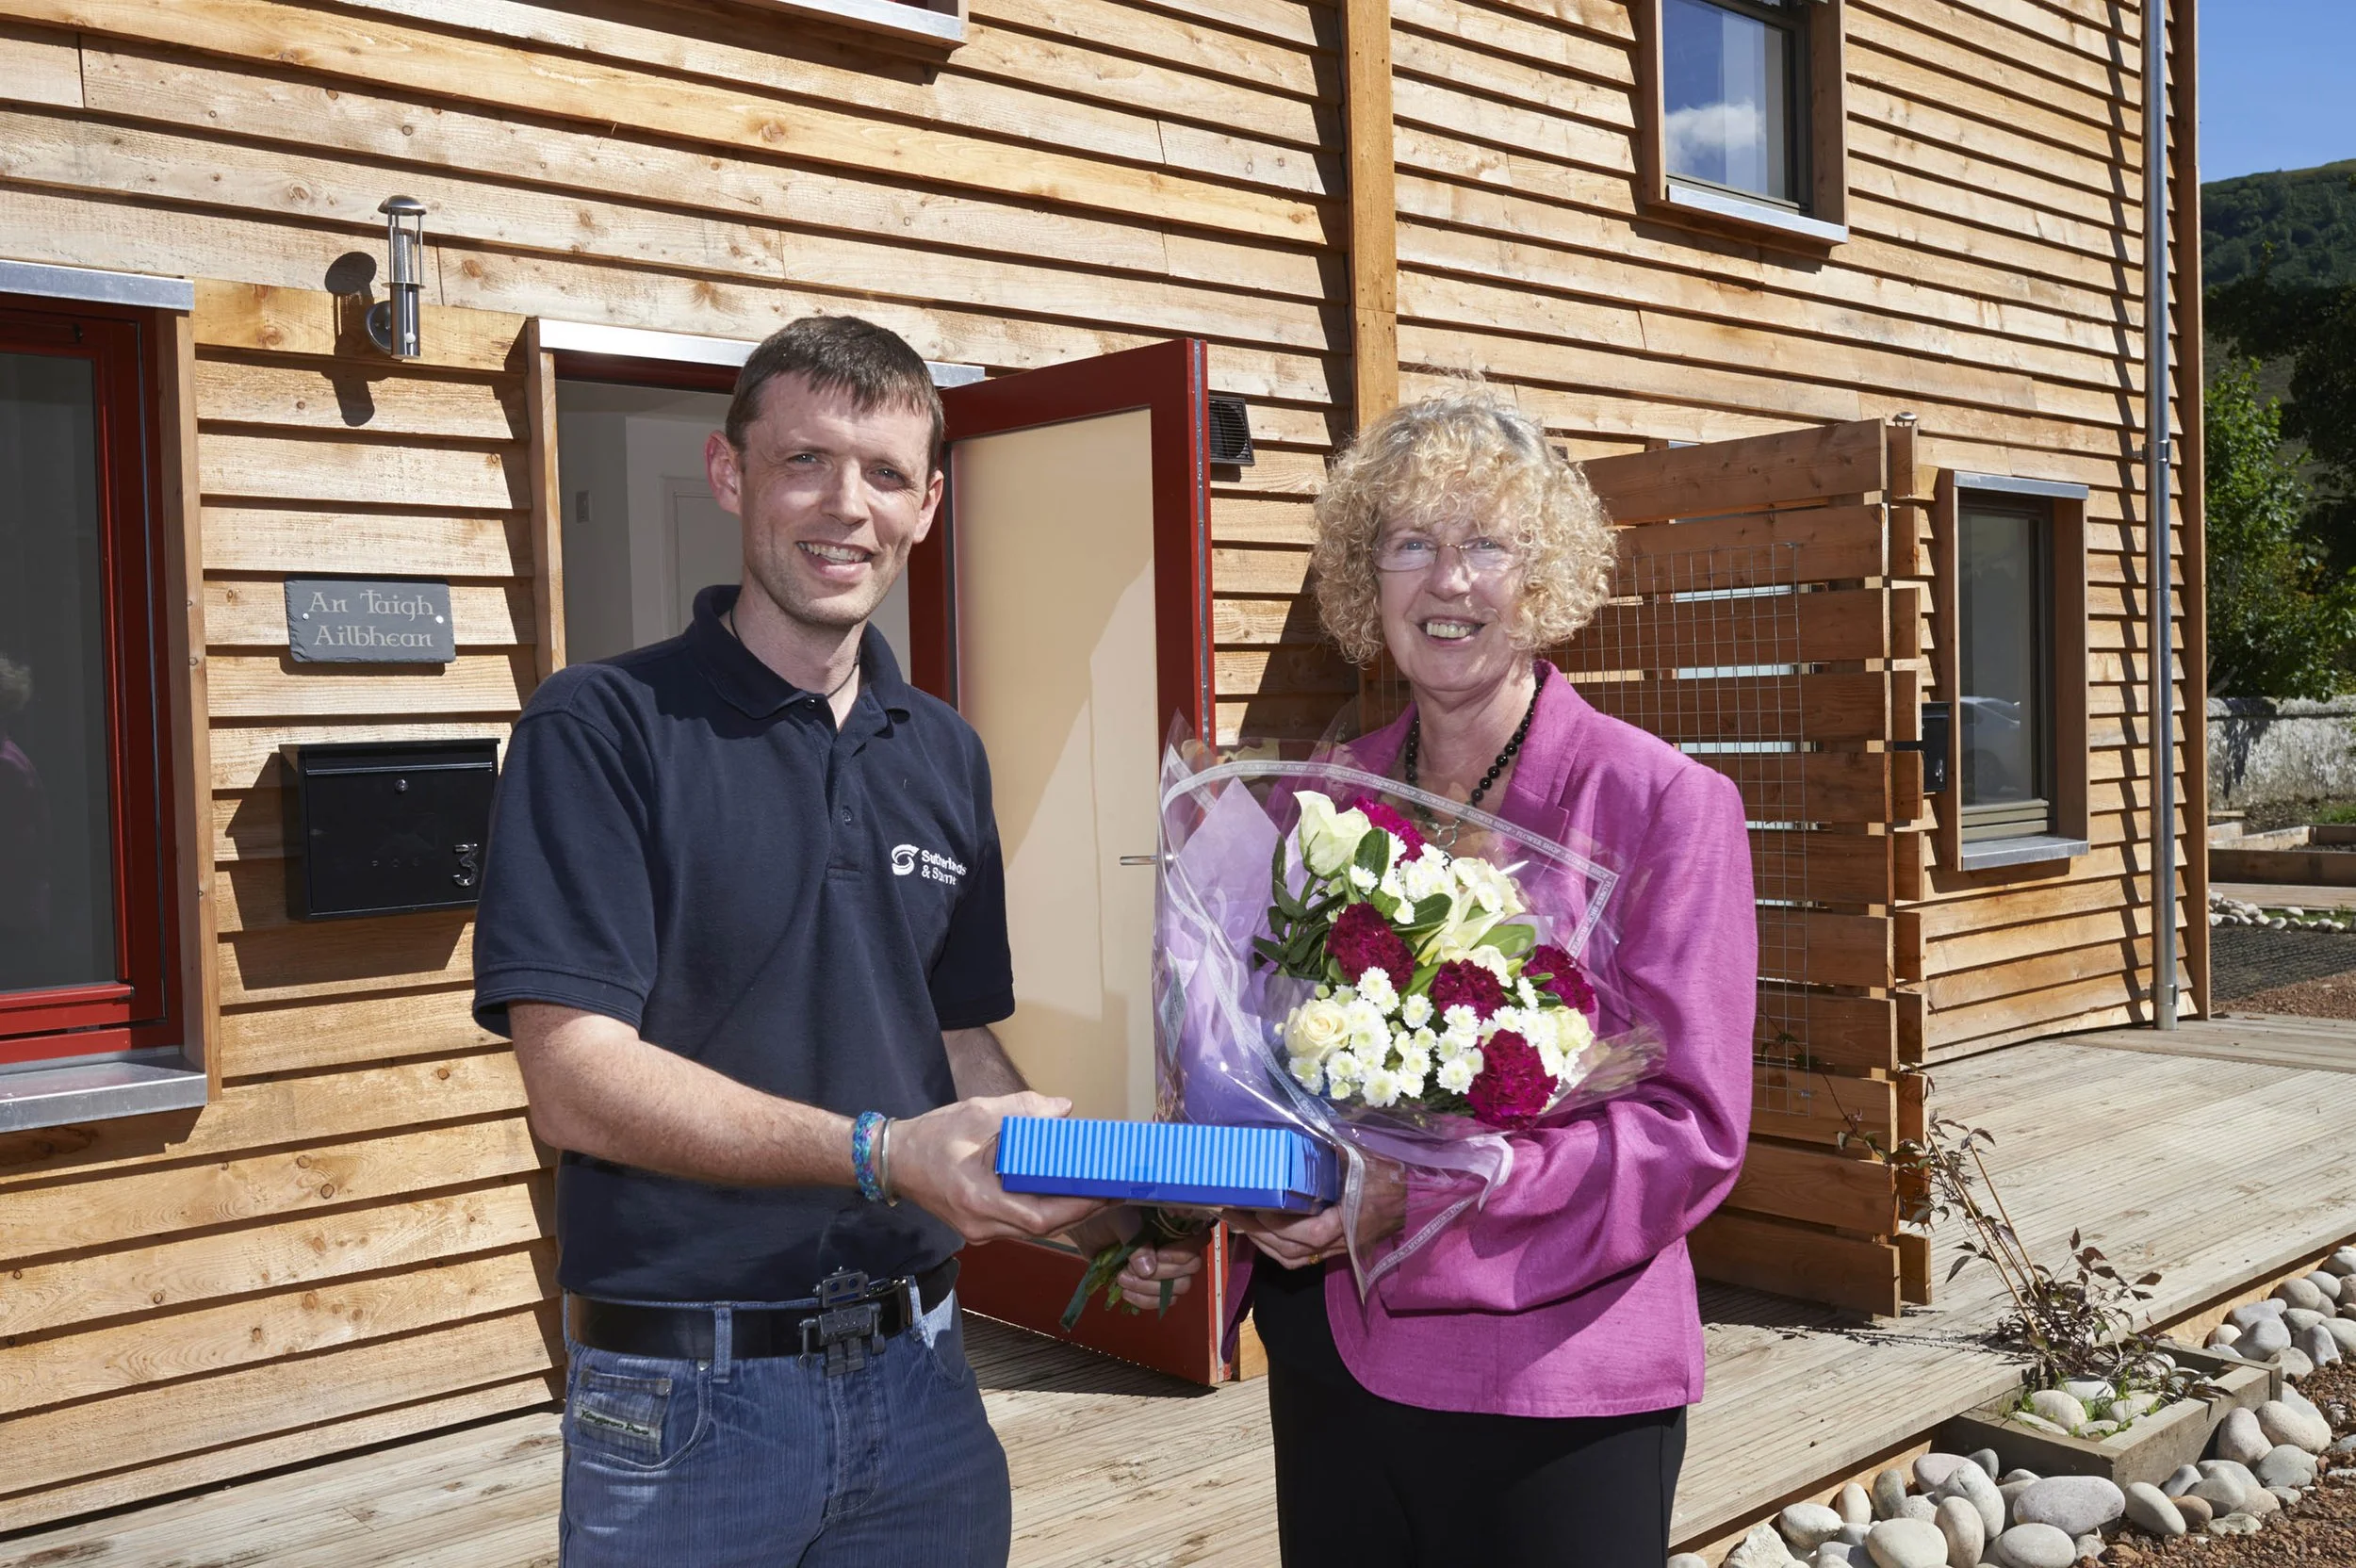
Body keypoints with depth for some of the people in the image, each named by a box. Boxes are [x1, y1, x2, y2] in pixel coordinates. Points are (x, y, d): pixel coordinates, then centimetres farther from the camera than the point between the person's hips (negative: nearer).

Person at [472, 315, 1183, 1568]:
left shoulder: (946, 754, 8)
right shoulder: (603, 728, -10)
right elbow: (576, 1081, -18)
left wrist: (1083, 1198, -5)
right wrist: (882, 1154, -25)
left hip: (918, 1371, 5)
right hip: (684, 1401, -5)